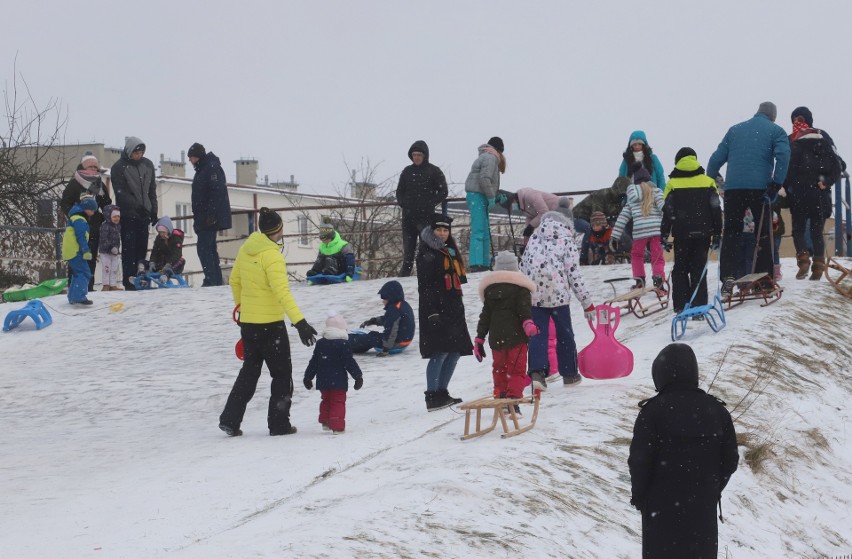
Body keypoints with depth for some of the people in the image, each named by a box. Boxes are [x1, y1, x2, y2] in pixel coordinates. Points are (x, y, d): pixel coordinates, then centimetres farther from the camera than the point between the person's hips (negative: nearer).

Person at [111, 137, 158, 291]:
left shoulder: (147, 165, 10)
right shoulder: (119, 168, -8)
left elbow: (152, 191, 15)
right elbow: (121, 193, -14)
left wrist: (153, 212, 9)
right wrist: (137, 206, -23)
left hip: (144, 214, 5)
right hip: (128, 215, -5)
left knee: (142, 248, 6)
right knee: (129, 249, -7)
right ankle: (129, 281, -8)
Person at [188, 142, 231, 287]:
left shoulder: (212, 168, -13)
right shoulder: (202, 170, 18)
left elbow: (217, 193, -21)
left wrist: (211, 215, -26)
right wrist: (197, 217, 22)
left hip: (210, 219, -11)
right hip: (205, 219, 11)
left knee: (203, 248, -13)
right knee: (210, 248, 12)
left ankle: (211, 280, -14)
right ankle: (216, 280, 15)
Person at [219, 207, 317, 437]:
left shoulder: (246, 249, 4)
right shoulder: (271, 255, -19)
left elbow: (234, 280, 15)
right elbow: (282, 291, -27)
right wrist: (300, 322, -31)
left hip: (247, 321, 7)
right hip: (270, 323, -7)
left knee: (249, 371, 18)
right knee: (282, 374, 7)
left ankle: (230, 420, 12)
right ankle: (279, 424, 8)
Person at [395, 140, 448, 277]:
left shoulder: (434, 171, 1)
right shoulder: (407, 171, 13)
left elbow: (443, 192, 1)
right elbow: (399, 191, 19)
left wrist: (430, 204, -9)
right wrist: (403, 203, 1)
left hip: (426, 216, -4)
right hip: (408, 216, 4)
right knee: (408, 246, 6)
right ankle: (404, 274, 9)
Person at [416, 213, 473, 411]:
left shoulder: (450, 252, 20)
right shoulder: (427, 255, -6)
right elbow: (425, 287, -13)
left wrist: (459, 310, 23)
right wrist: (432, 312, -20)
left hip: (453, 310, 9)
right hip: (436, 311, -9)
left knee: (454, 353, 7)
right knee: (440, 352, -13)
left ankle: (442, 393, 15)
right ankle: (433, 397, -11)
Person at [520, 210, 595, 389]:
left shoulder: (534, 239, 13)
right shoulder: (567, 241, 1)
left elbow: (523, 267, 13)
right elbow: (574, 274, -3)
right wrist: (587, 302, 1)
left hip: (533, 294, 3)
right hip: (558, 293, -3)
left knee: (537, 334, 2)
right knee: (564, 334, 12)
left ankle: (537, 371, -16)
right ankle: (569, 374, 22)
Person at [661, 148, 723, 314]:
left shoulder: (673, 184, -1)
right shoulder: (708, 182, 4)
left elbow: (668, 212, -4)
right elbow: (716, 210, 4)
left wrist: (664, 235, 1)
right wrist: (717, 234, 8)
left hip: (682, 234, -1)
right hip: (703, 233, 1)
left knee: (680, 269, 10)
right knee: (699, 269, 5)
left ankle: (681, 306, 2)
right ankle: (698, 307, -2)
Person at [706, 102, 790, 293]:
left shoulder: (735, 129, 19)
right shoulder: (776, 131, 9)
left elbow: (717, 158, 15)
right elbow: (783, 155, -10)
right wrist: (777, 183, -11)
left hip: (733, 187, 2)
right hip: (760, 187, -2)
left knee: (730, 233, 6)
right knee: (763, 234, 7)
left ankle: (727, 276, -9)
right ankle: (765, 279, 6)